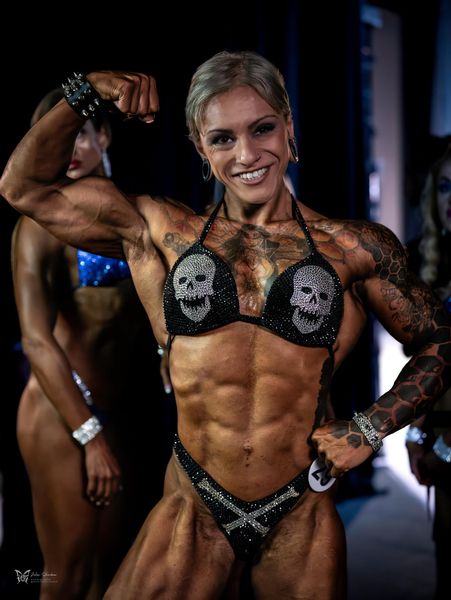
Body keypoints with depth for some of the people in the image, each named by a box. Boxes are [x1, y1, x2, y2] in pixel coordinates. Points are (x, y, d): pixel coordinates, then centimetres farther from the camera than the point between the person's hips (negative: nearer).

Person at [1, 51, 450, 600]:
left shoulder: (355, 247, -1)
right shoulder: (162, 233, 2)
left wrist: (371, 429, -2)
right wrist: (85, 94, 0)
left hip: (300, 519, 0)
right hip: (193, 514, 1)